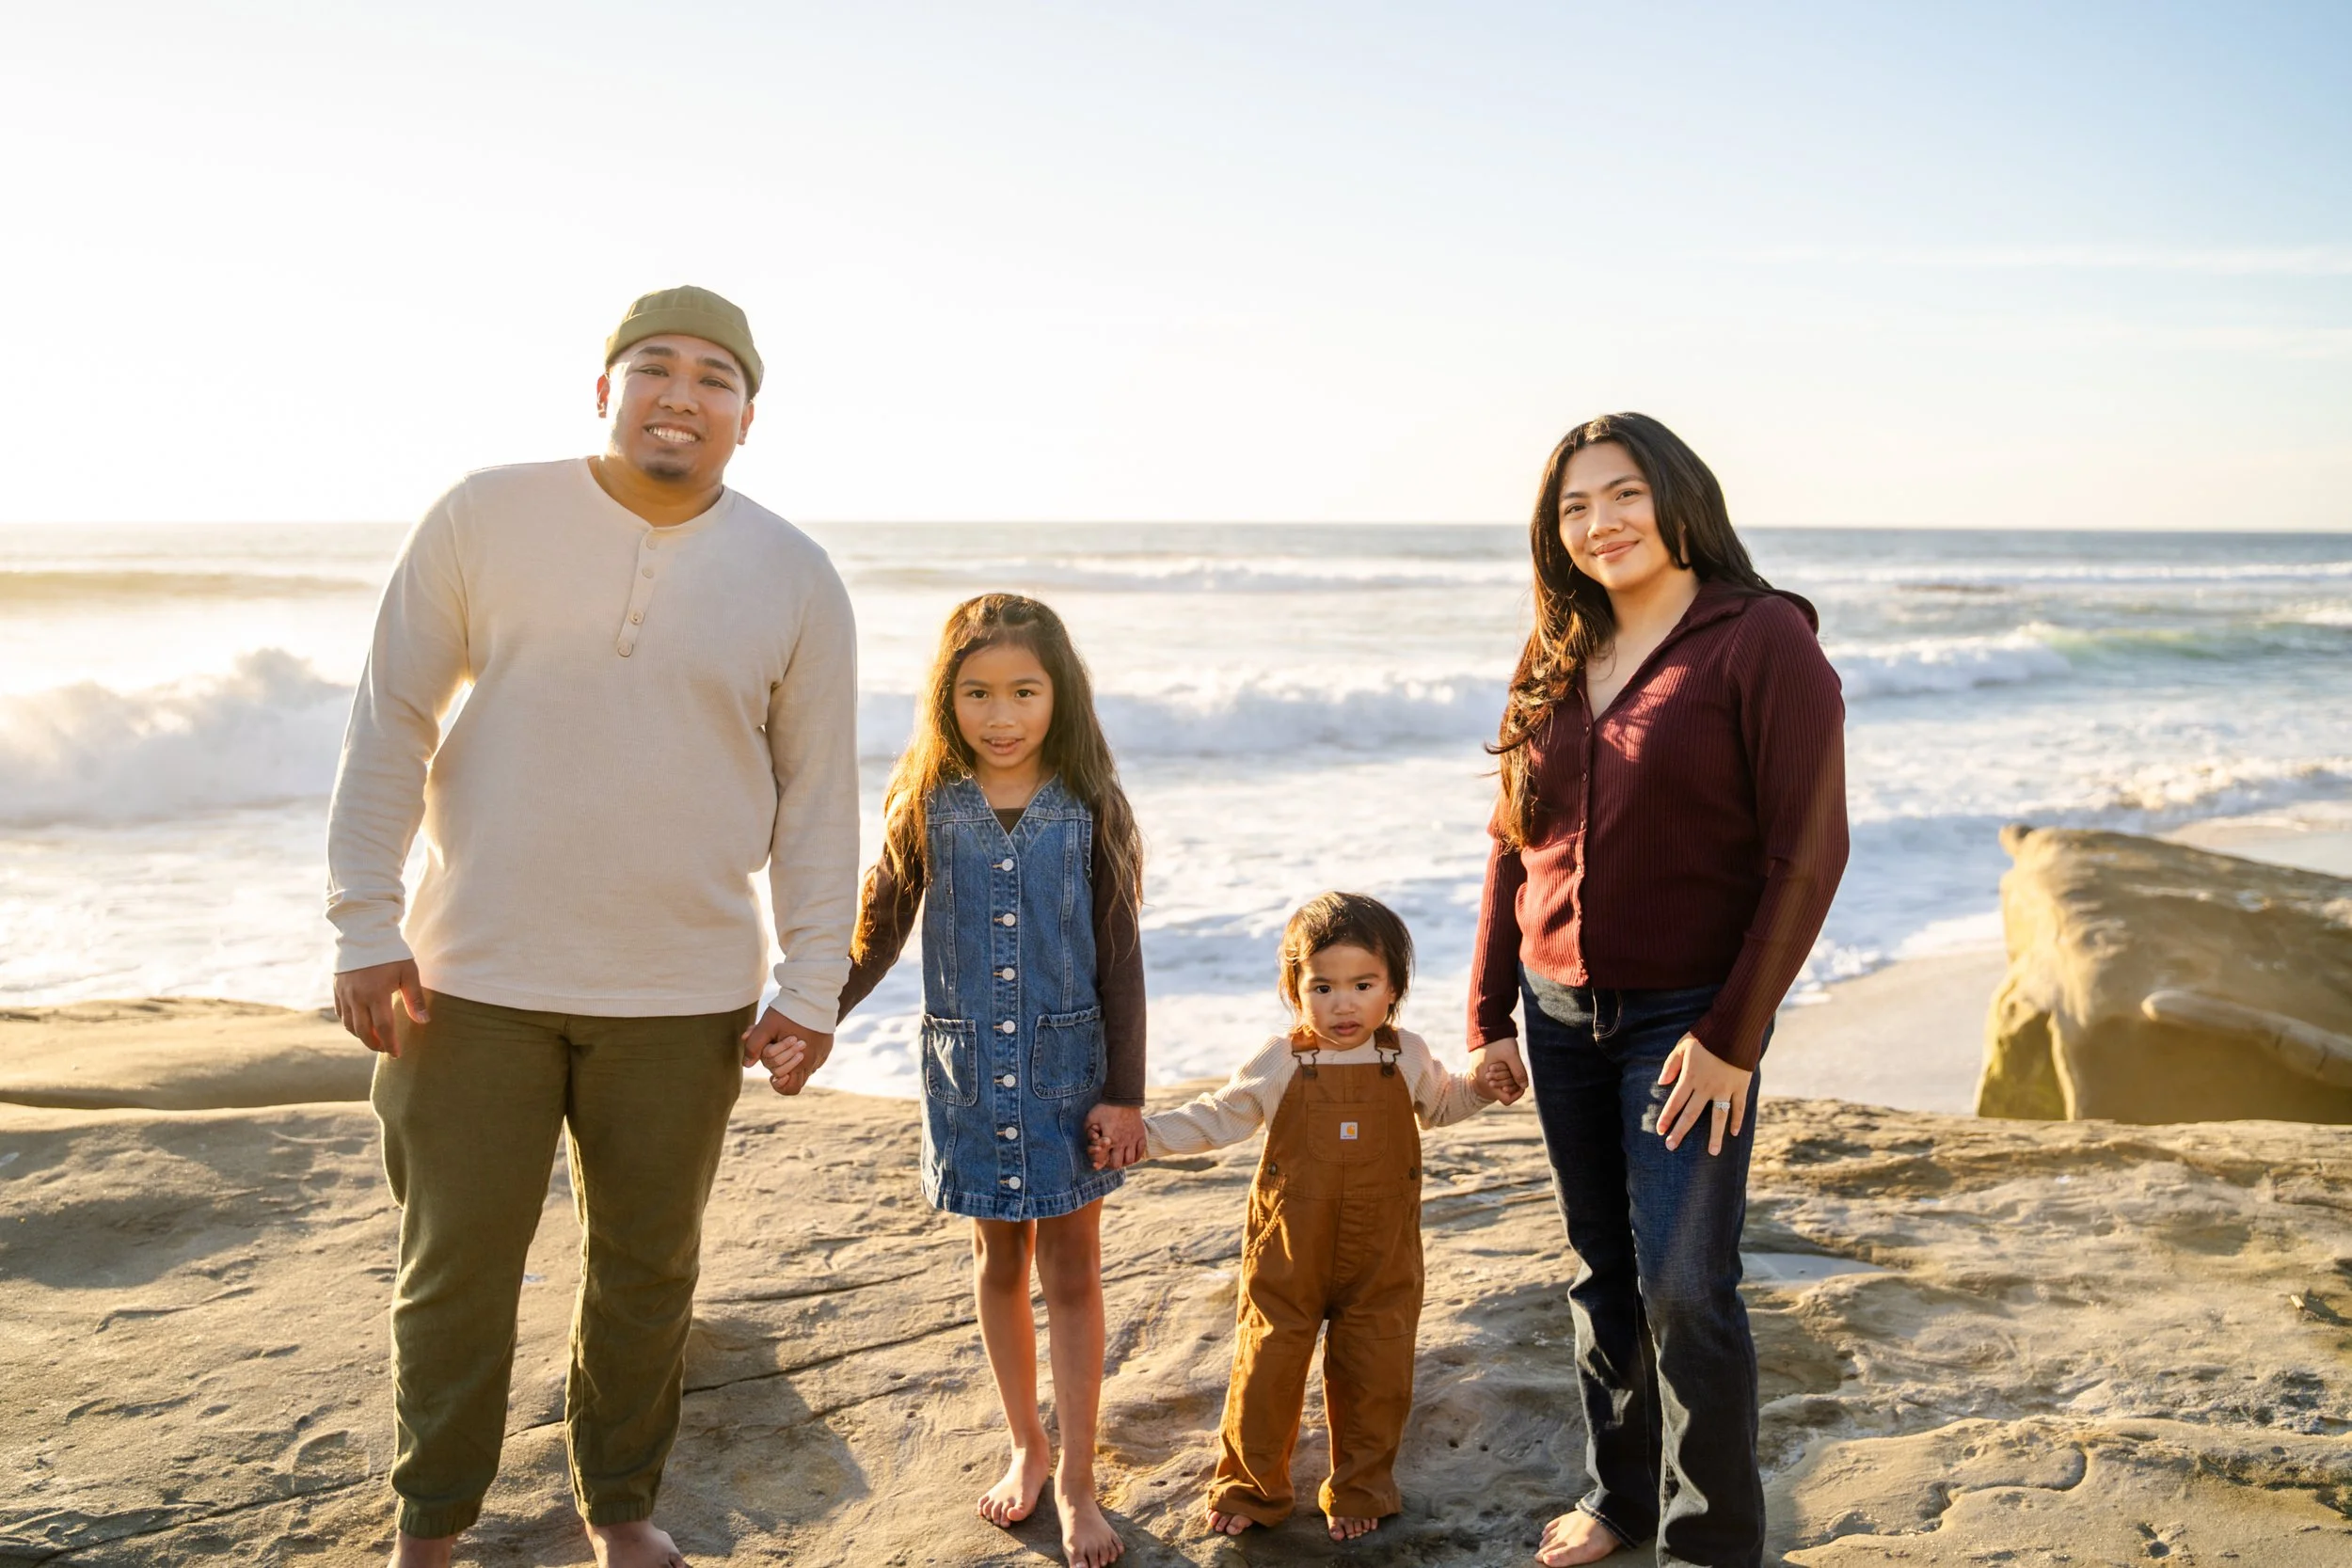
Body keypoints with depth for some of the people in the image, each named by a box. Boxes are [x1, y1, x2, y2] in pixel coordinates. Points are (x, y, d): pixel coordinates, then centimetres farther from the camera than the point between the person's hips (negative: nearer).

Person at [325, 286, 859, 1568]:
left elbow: (816, 795, 2)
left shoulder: (795, 580, -1)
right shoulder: (483, 519, -5)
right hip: (476, 980, -1)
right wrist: (365, 927, -5)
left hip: (685, 996, 1)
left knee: (648, 1267, 14)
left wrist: (811, 986, 0)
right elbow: (390, 724, -1)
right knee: (454, 1263, 10)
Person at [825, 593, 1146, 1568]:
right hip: (968, 1073, 2)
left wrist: (1125, 1093, -6)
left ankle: (1076, 1482, 18)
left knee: (1070, 1269, 6)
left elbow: (1119, 959, -5)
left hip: (1070, 1072, -2)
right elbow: (878, 932, 0)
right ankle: (1027, 1448, 33)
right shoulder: (927, 808, -3)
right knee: (998, 1262, 15)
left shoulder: (1090, 810, -7)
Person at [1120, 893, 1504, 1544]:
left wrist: (1479, 1087, -1)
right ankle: (1249, 1487, 26)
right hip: (1289, 1254, -1)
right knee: (1267, 1367, 5)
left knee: (1374, 1374, 10)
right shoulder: (1279, 1064, -8)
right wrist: (1144, 1133, -12)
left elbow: (1439, 1105, 18)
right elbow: (1218, 1118, -1)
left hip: (1381, 1258, 1)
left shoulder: (1407, 1057, -2)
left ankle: (1360, 1490, 32)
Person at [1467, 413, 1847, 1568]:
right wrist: (1489, 1014, 10)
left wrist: (1735, 1034, -16)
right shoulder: (1554, 659, 9)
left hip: (1687, 1019, -5)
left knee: (1684, 1287, -4)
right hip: (1561, 1016, 6)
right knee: (1602, 1274, 16)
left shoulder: (1762, 638, -10)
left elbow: (1807, 853, -13)